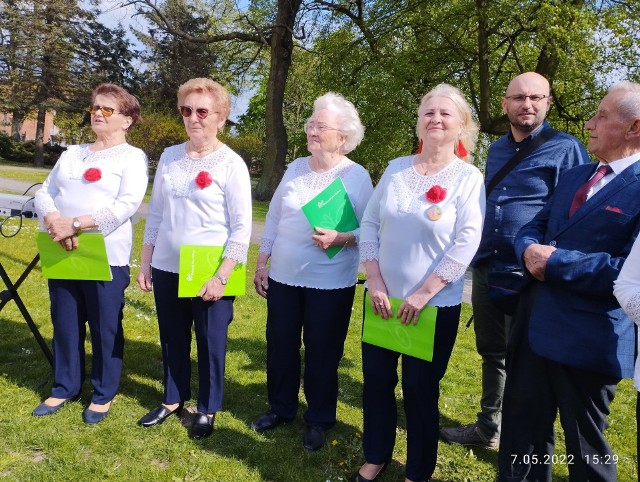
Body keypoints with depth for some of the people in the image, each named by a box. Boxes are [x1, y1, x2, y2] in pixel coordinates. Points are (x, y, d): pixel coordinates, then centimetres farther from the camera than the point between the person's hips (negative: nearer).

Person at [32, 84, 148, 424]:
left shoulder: (132, 157, -3)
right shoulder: (72, 153, 16)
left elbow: (128, 204, -17)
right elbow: (44, 192, 10)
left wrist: (75, 224, -22)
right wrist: (53, 220, -13)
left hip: (106, 257, -5)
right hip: (62, 254, 6)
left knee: (105, 329, 5)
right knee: (65, 324, 14)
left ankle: (103, 395, 22)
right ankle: (64, 388, 31)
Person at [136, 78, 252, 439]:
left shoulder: (232, 164, -10)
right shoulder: (169, 156, 6)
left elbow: (242, 228, -11)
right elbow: (156, 213, 12)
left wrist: (221, 277, -16)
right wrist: (145, 262, 11)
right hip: (167, 269, 5)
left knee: (210, 344, 9)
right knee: (172, 340, 17)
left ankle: (207, 410, 28)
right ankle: (173, 400, 38)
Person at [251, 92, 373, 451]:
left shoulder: (358, 176, -9)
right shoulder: (296, 168, 6)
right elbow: (273, 218, 10)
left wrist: (339, 238, -26)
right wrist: (261, 264, 9)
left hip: (330, 284, -5)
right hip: (282, 277, 5)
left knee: (322, 353, 8)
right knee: (280, 346, 15)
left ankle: (319, 420, 28)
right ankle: (281, 408, 36)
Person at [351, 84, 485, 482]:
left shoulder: (469, 178, -7)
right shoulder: (396, 168, 4)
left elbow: (466, 244, -14)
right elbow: (369, 224, 4)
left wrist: (423, 294, -17)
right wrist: (375, 281, -6)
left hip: (435, 306, -4)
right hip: (384, 299, 4)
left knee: (420, 388, 9)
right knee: (376, 380, 13)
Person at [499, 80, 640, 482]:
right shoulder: (574, 177, 12)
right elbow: (535, 226, 16)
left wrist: (555, 262, -19)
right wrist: (530, 250, -8)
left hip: (589, 340, -7)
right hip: (534, 326, 8)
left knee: (585, 447, 14)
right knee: (522, 429, 22)